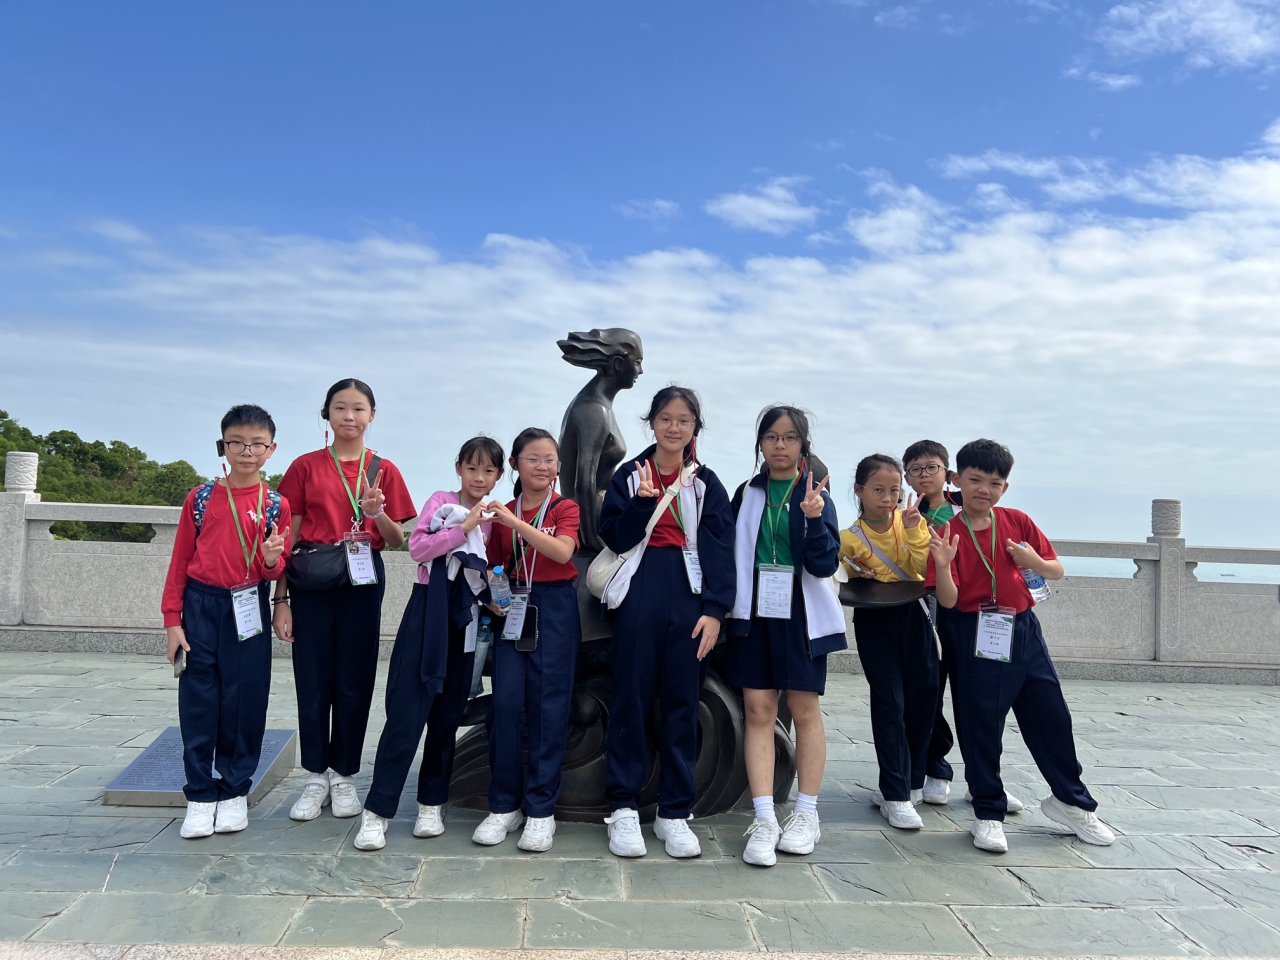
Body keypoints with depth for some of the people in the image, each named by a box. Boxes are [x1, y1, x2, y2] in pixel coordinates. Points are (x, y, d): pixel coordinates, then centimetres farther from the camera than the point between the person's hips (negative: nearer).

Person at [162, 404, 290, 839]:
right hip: (201, 606, 1)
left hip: (248, 610, 0)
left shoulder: (276, 505, 1)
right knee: (198, 700, 3)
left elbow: (275, 571, 3)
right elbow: (180, 560, 5)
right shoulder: (201, 498, 3)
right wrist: (172, 620, 1)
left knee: (244, 701, 3)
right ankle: (201, 795, 14)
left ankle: (235, 790, 19)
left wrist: (271, 560, -21)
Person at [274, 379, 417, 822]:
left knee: (354, 682, 6)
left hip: (361, 585, 1)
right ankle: (316, 777, 20)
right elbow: (289, 536, 2)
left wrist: (376, 512, -15)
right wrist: (281, 599, -2)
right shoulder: (305, 467, 3)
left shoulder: (383, 470, 5)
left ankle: (344, 775, 21)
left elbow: (397, 540, 6)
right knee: (313, 681, 5)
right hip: (310, 586, 0)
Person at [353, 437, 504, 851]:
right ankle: (377, 811, 1)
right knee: (407, 712, -7)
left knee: (447, 714, 9)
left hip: (464, 619, 4)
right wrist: (464, 528, -18)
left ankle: (431, 804, 21)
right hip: (427, 611, -4)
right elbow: (417, 547, -13)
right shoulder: (441, 501, 1)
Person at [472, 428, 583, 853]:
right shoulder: (502, 512, 9)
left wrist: (516, 522, -25)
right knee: (505, 704, -2)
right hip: (514, 610, 3)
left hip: (554, 610, -3)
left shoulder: (565, 508, 0)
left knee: (548, 707, -1)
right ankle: (504, 806, 12)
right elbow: (496, 567, 15)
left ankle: (541, 810, 9)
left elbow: (562, 552, -19)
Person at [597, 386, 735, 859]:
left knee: (682, 704, 5)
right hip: (639, 594, -1)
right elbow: (613, 536, 0)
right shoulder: (629, 475, 8)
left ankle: (674, 813, 14)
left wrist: (714, 609, -7)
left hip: (689, 597, 1)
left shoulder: (706, 483, 9)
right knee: (630, 700, 2)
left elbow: (720, 549, 3)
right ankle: (623, 809, 11)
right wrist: (643, 503, -15)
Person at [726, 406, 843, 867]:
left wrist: (814, 519, -23)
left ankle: (806, 815, 18)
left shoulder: (816, 497, -1)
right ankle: (764, 820, 2)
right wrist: (728, 605, 3)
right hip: (754, 611, 2)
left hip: (801, 615, -2)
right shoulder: (747, 494, 6)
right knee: (758, 710, -2)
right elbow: (730, 553, 11)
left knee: (804, 710, 5)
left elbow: (825, 565, -8)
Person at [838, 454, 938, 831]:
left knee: (923, 697, 6)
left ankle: (911, 782, 26)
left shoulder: (911, 521, -1)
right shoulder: (850, 538, -5)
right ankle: (896, 796, 1)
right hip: (874, 621, -2)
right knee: (889, 703, -6)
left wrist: (914, 530, -21)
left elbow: (922, 570, -11)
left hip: (912, 615, 3)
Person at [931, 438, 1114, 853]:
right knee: (980, 726, 3)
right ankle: (988, 814, 18)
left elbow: (1057, 571, 8)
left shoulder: (1018, 522, 2)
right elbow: (948, 600, -12)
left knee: (1052, 717, 11)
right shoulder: (949, 534, -7)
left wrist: (1035, 562, -14)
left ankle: (1070, 801, 32)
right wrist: (942, 565, -31)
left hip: (1023, 631, 4)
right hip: (976, 638, -3)